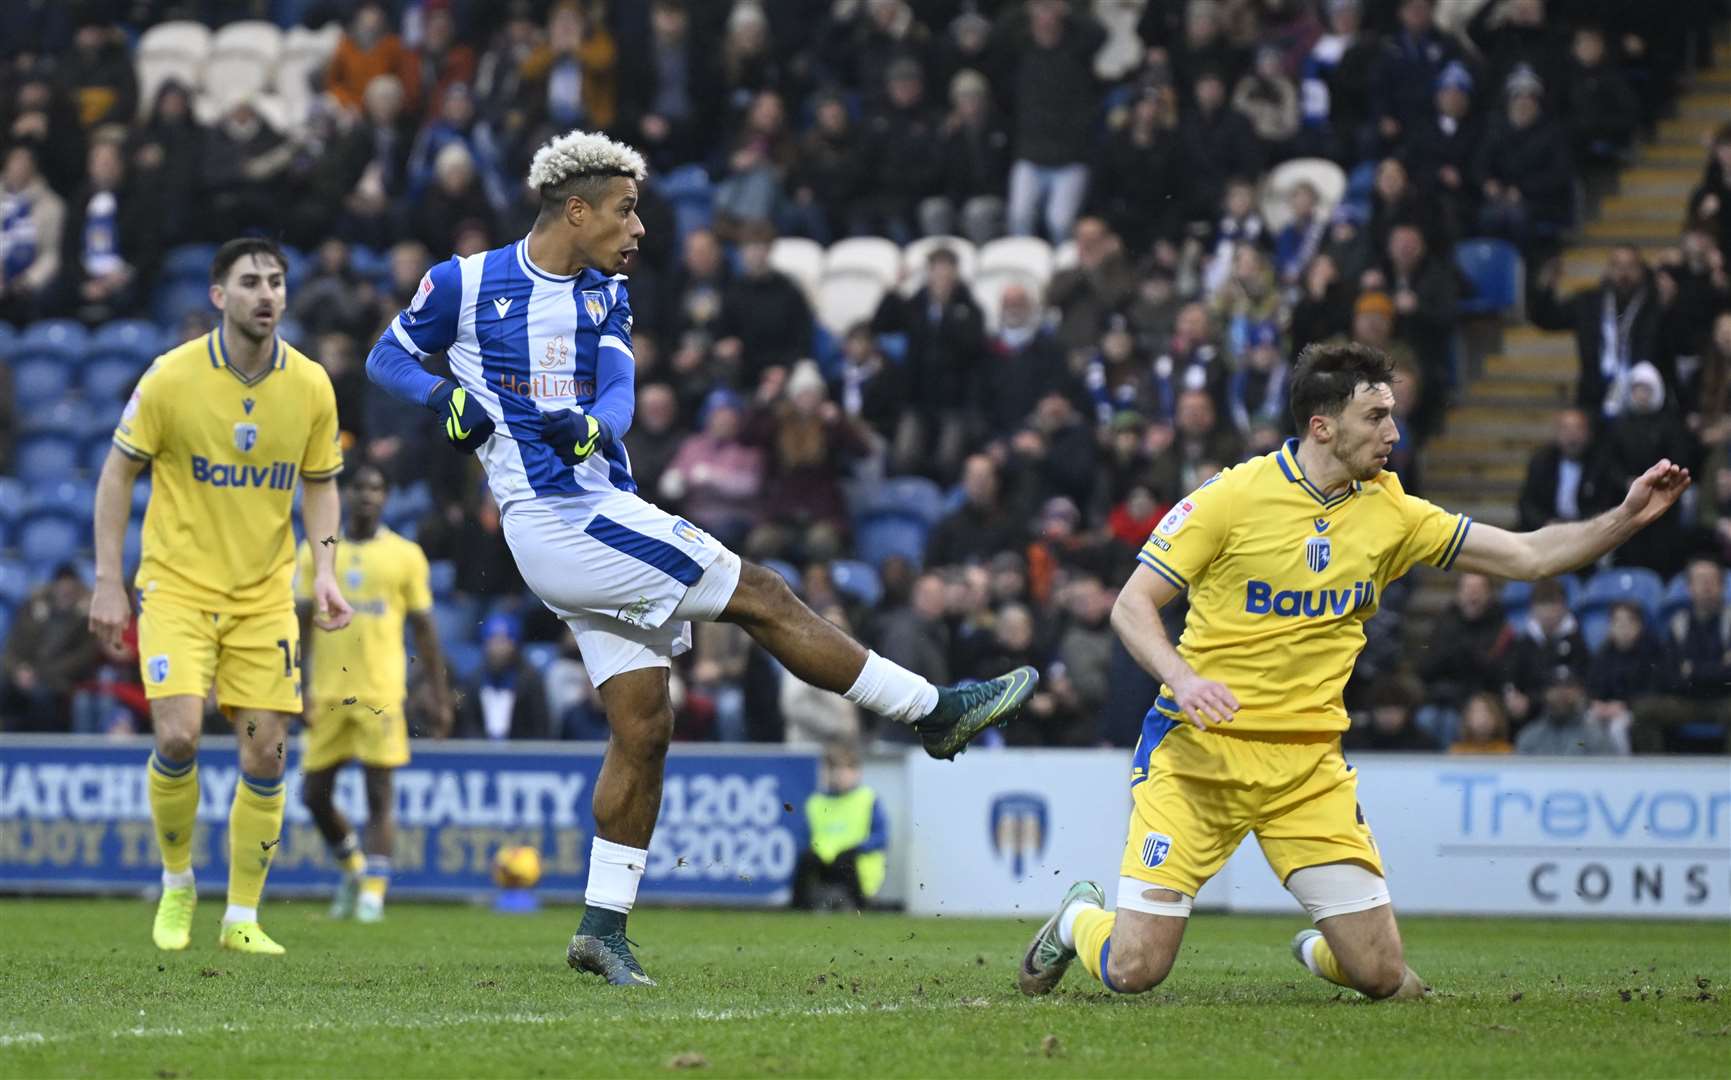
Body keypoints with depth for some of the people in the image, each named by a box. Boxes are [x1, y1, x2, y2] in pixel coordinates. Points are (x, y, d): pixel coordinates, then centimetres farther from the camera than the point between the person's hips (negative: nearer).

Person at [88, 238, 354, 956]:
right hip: (177, 582, -3)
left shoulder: (310, 385, -2)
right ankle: (176, 884, 6)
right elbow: (118, 473, -2)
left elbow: (320, 486, 11)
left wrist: (324, 570, -4)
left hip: (264, 593, 3)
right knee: (178, 735, -19)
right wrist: (108, 580, -6)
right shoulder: (172, 376, -10)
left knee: (265, 753, -3)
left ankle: (242, 918, 10)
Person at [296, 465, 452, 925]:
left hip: (380, 692, -2)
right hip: (328, 692, 2)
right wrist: (300, 685, -3)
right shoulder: (316, 551, 8)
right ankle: (353, 868, 27)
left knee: (379, 795, -7)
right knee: (314, 795, 4)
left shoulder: (405, 555, 4)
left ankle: (372, 891, -4)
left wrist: (441, 698, 4)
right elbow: (303, 623, 8)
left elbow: (424, 631, 7)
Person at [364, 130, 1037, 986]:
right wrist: (445, 396, -10)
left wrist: (591, 426, -24)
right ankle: (934, 713, 0)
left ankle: (603, 924, 10)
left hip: (605, 514, 7)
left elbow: (618, 391, -1)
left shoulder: (606, 297, 14)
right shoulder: (465, 285, -2)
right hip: (559, 522, -7)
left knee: (642, 727, 5)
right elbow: (385, 359, 9)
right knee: (761, 598, -8)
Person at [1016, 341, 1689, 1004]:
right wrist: (1183, 678, -26)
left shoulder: (1389, 513, 5)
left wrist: (1627, 518, -6)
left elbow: (1529, 556, 7)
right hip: (1201, 749, -4)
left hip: (1309, 765, 4)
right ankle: (1080, 919, 26)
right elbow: (1130, 607, -8)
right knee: (1134, 970, -10)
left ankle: (1318, 950, 32)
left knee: (1385, 978, -4)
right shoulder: (1235, 497, -8)